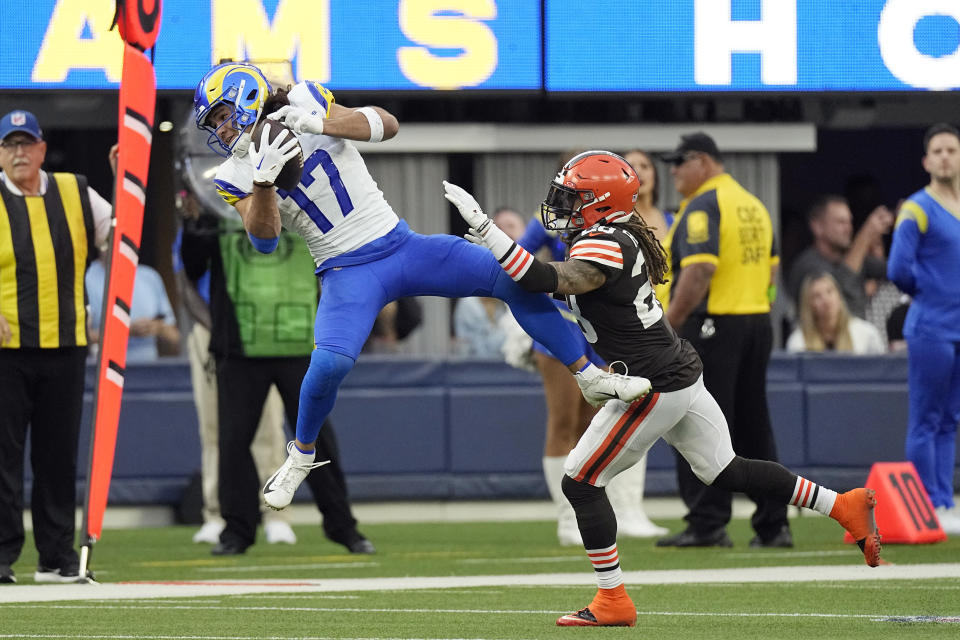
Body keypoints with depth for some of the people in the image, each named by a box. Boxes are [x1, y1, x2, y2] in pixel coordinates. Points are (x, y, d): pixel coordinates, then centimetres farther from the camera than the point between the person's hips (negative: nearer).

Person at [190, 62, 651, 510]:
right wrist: (263, 181, -30)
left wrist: (321, 123, -24)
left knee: (514, 278, -10)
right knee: (329, 362, -27)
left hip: (401, 245, 1)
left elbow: (386, 125, -9)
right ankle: (300, 457, 0)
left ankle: (590, 378, 4)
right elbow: (264, 240, -14)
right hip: (348, 274, -1)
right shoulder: (236, 176, -1)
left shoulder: (303, 101, -2)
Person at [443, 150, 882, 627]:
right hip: (680, 375, 10)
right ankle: (844, 505, 20)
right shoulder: (620, 238, 9)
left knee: (581, 481, -1)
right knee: (726, 472, 19)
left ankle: (612, 600, 4)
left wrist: (483, 227, -35)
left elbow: (545, 281, -34)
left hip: (655, 388, -10)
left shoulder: (604, 248, -21)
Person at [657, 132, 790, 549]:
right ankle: (773, 525, 11)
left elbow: (699, 271, -21)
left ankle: (707, 524, -9)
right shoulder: (753, 205, 16)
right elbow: (772, 270, 19)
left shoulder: (703, 206, -11)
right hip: (759, 321, 9)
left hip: (711, 326, -9)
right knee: (753, 426, 12)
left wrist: (668, 324, -17)